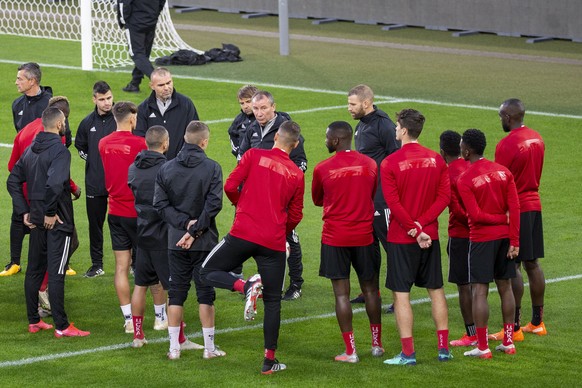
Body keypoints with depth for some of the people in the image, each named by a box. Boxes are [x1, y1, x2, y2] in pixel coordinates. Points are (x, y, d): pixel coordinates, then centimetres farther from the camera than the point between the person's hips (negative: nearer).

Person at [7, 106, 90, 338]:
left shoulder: (31, 150, 9)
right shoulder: (59, 151, -16)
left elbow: (13, 181, 12)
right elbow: (54, 184, -30)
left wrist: (24, 211, 10)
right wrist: (51, 213, -18)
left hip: (37, 221, 8)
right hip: (56, 222, -8)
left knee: (34, 270, 14)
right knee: (56, 273, -6)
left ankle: (33, 321, 21)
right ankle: (61, 327, -4)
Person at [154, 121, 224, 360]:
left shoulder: (166, 169, 2)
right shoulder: (212, 168, -8)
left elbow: (160, 204, -3)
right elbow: (214, 204, -15)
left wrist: (185, 223, -8)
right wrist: (194, 229, -12)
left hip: (175, 241, 3)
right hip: (205, 241, -3)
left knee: (176, 293, 10)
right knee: (206, 293, 4)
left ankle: (175, 346, 10)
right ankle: (209, 347, 7)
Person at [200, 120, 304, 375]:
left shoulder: (254, 156, -1)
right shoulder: (297, 174, 6)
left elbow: (230, 187, -5)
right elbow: (295, 216, 12)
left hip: (243, 233, -2)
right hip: (274, 243, 2)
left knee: (208, 272, 13)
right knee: (273, 301, 11)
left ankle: (246, 286, -16)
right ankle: (269, 361, 11)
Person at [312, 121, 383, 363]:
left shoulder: (322, 169, -7)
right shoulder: (369, 164, 1)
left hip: (335, 238, -3)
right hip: (364, 236, 3)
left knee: (341, 293, 0)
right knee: (370, 289, 14)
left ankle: (350, 351, -2)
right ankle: (377, 344, 22)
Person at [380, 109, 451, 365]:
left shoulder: (390, 163, -11)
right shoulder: (436, 160, 2)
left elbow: (393, 203, -16)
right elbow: (444, 197, -4)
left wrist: (414, 230, -11)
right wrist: (421, 225, -8)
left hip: (401, 238, -4)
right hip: (430, 236, 4)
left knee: (401, 293, 0)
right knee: (436, 290, 14)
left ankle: (408, 353, -1)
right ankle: (443, 348, 16)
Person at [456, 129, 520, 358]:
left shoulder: (464, 180, -13)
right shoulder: (503, 172, 2)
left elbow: (476, 216, -17)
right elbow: (514, 208, -2)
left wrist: (501, 218, -3)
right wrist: (514, 241, -1)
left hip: (481, 239, -6)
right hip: (505, 236, 6)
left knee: (479, 291, -2)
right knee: (505, 287, 13)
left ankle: (482, 347, -3)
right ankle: (508, 342, 18)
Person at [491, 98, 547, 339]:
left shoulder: (507, 145, -16)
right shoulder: (537, 139, 9)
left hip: (514, 209, -8)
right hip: (534, 205, 8)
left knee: (512, 267, -6)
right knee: (532, 264, 13)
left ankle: (514, 328, -5)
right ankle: (537, 322, 19)